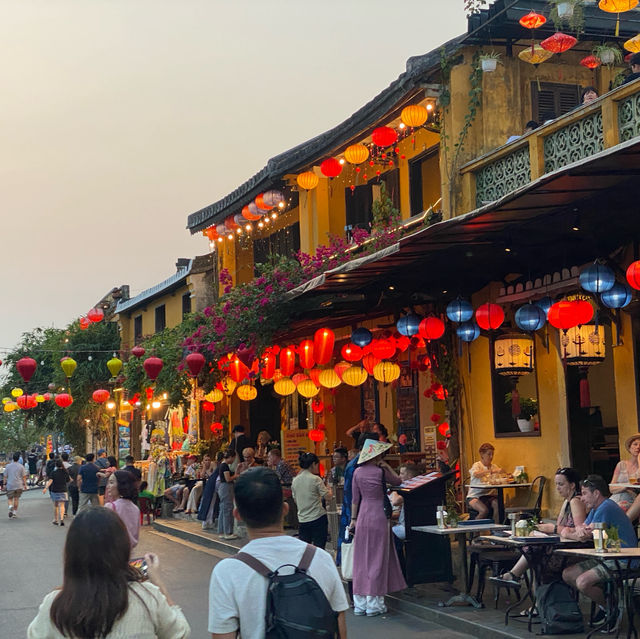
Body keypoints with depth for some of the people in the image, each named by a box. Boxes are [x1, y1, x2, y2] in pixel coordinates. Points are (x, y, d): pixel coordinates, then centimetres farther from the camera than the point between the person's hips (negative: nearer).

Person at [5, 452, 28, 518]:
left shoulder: (8, 466, -1)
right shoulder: (21, 466, -3)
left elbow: (5, 476, 2)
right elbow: (24, 476, -2)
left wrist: (5, 484, 12)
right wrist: (25, 484, 6)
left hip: (10, 485, -1)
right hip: (19, 485, 1)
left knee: (10, 498, 9)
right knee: (16, 498, 12)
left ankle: (10, 506, -22)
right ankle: (15, 512, 14)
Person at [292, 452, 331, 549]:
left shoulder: (295, 480, 6)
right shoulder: (315, 479, -12)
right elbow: (327, 495, -10)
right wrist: (329, 489, 11)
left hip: (302, 519, 5)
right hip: (318, 518, -5)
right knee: (318, 548, -1)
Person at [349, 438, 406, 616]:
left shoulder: (358, 472, 2)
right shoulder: (381, 472, -9)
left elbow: (355, 499, 6)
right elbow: (398, 481, 7)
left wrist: (353, 519, 13)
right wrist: (388, 468, 14)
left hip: (363, 517, 4)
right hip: (379, 516, -4)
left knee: (361, 560, 9)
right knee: (377, 560, 2)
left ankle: (360, 603, 13)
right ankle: (374, 603, 3)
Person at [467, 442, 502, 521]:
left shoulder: (494, 466, 15)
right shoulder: (477, 465, -2)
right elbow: (476, 474, -26)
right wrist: (491, 471, -37)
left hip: (490, 495, 4)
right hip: (475, 496, -4)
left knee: (498, 506, -27)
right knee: (484, 510, -30)